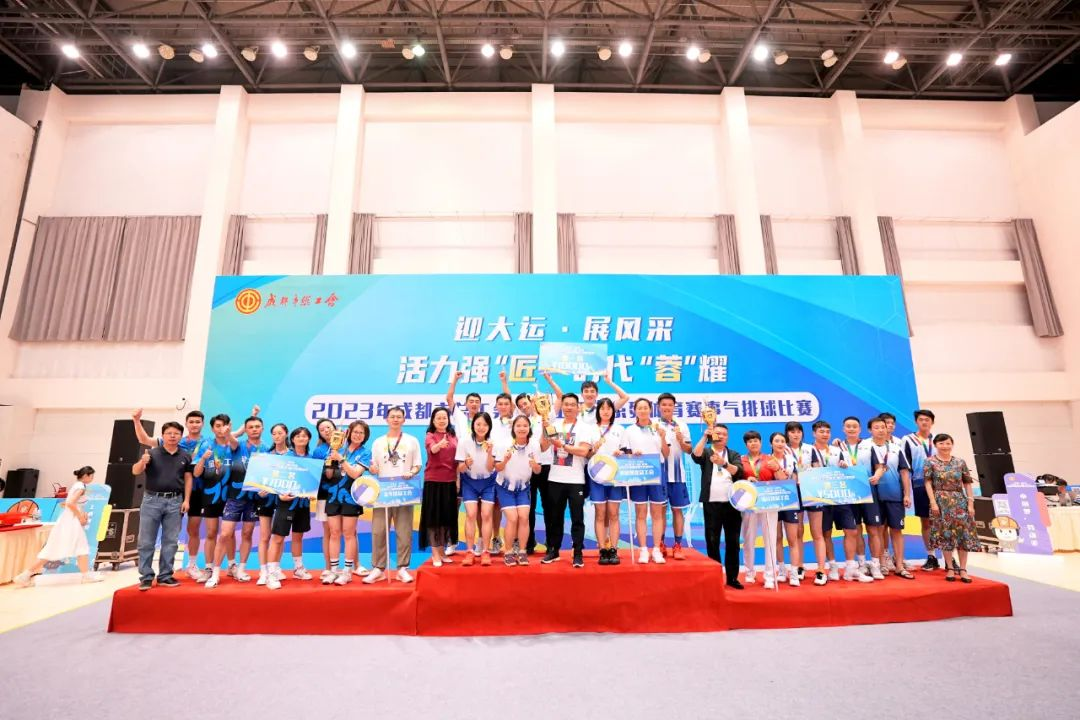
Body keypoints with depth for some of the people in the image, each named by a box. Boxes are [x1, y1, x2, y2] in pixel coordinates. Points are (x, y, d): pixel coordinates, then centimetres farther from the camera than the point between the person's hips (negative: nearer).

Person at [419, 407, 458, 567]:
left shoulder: (453, 436, 9)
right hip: (433, 481, -4)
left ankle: (442, 551, 22)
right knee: (434, 516, 0)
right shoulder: (430, 436, -4)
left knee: (448, 516, 9)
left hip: (450, 481, 4)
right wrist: (440, 444, -49)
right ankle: (435, 554, 9)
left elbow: (457, 459, 12)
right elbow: (432, 449, -27)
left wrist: (458, 479, 6)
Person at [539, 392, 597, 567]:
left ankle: (578, 554, 11)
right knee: (554, 517, 12)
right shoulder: (554, 425, 7)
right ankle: (553, 550, 25)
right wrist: (545, 429, -9)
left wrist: (562, 445, -16)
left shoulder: (585, 427, -3)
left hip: (575, 480, -3)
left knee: (577, 518, 2)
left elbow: (584, 451, -16)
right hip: (555, 479, 3)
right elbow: (543, 447, 1)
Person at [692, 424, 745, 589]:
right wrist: (705, 437, -22)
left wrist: (724, 463, -27)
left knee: (733, 542, 8)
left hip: (731, 504, 2)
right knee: (712, 542, 3)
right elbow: (695, 455, -17)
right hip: (711, 504, -2)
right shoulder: (706, 452, 6)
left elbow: (739, 472, -9)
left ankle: (732, 578, 19)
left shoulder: (734, 455, 11)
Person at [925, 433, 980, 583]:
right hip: (941, 502, -3)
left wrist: (970, 503, 1)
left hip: (960, 502, 3)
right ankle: (949, 568, 10)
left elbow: (967, 483, 7)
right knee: (946, 534, 1)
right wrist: (933, 502, -12)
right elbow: (928, 482, -6)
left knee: (963, 533, 1)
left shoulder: (960, 462, 7)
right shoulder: (930, 462, -2)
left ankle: (963, 569, 9)